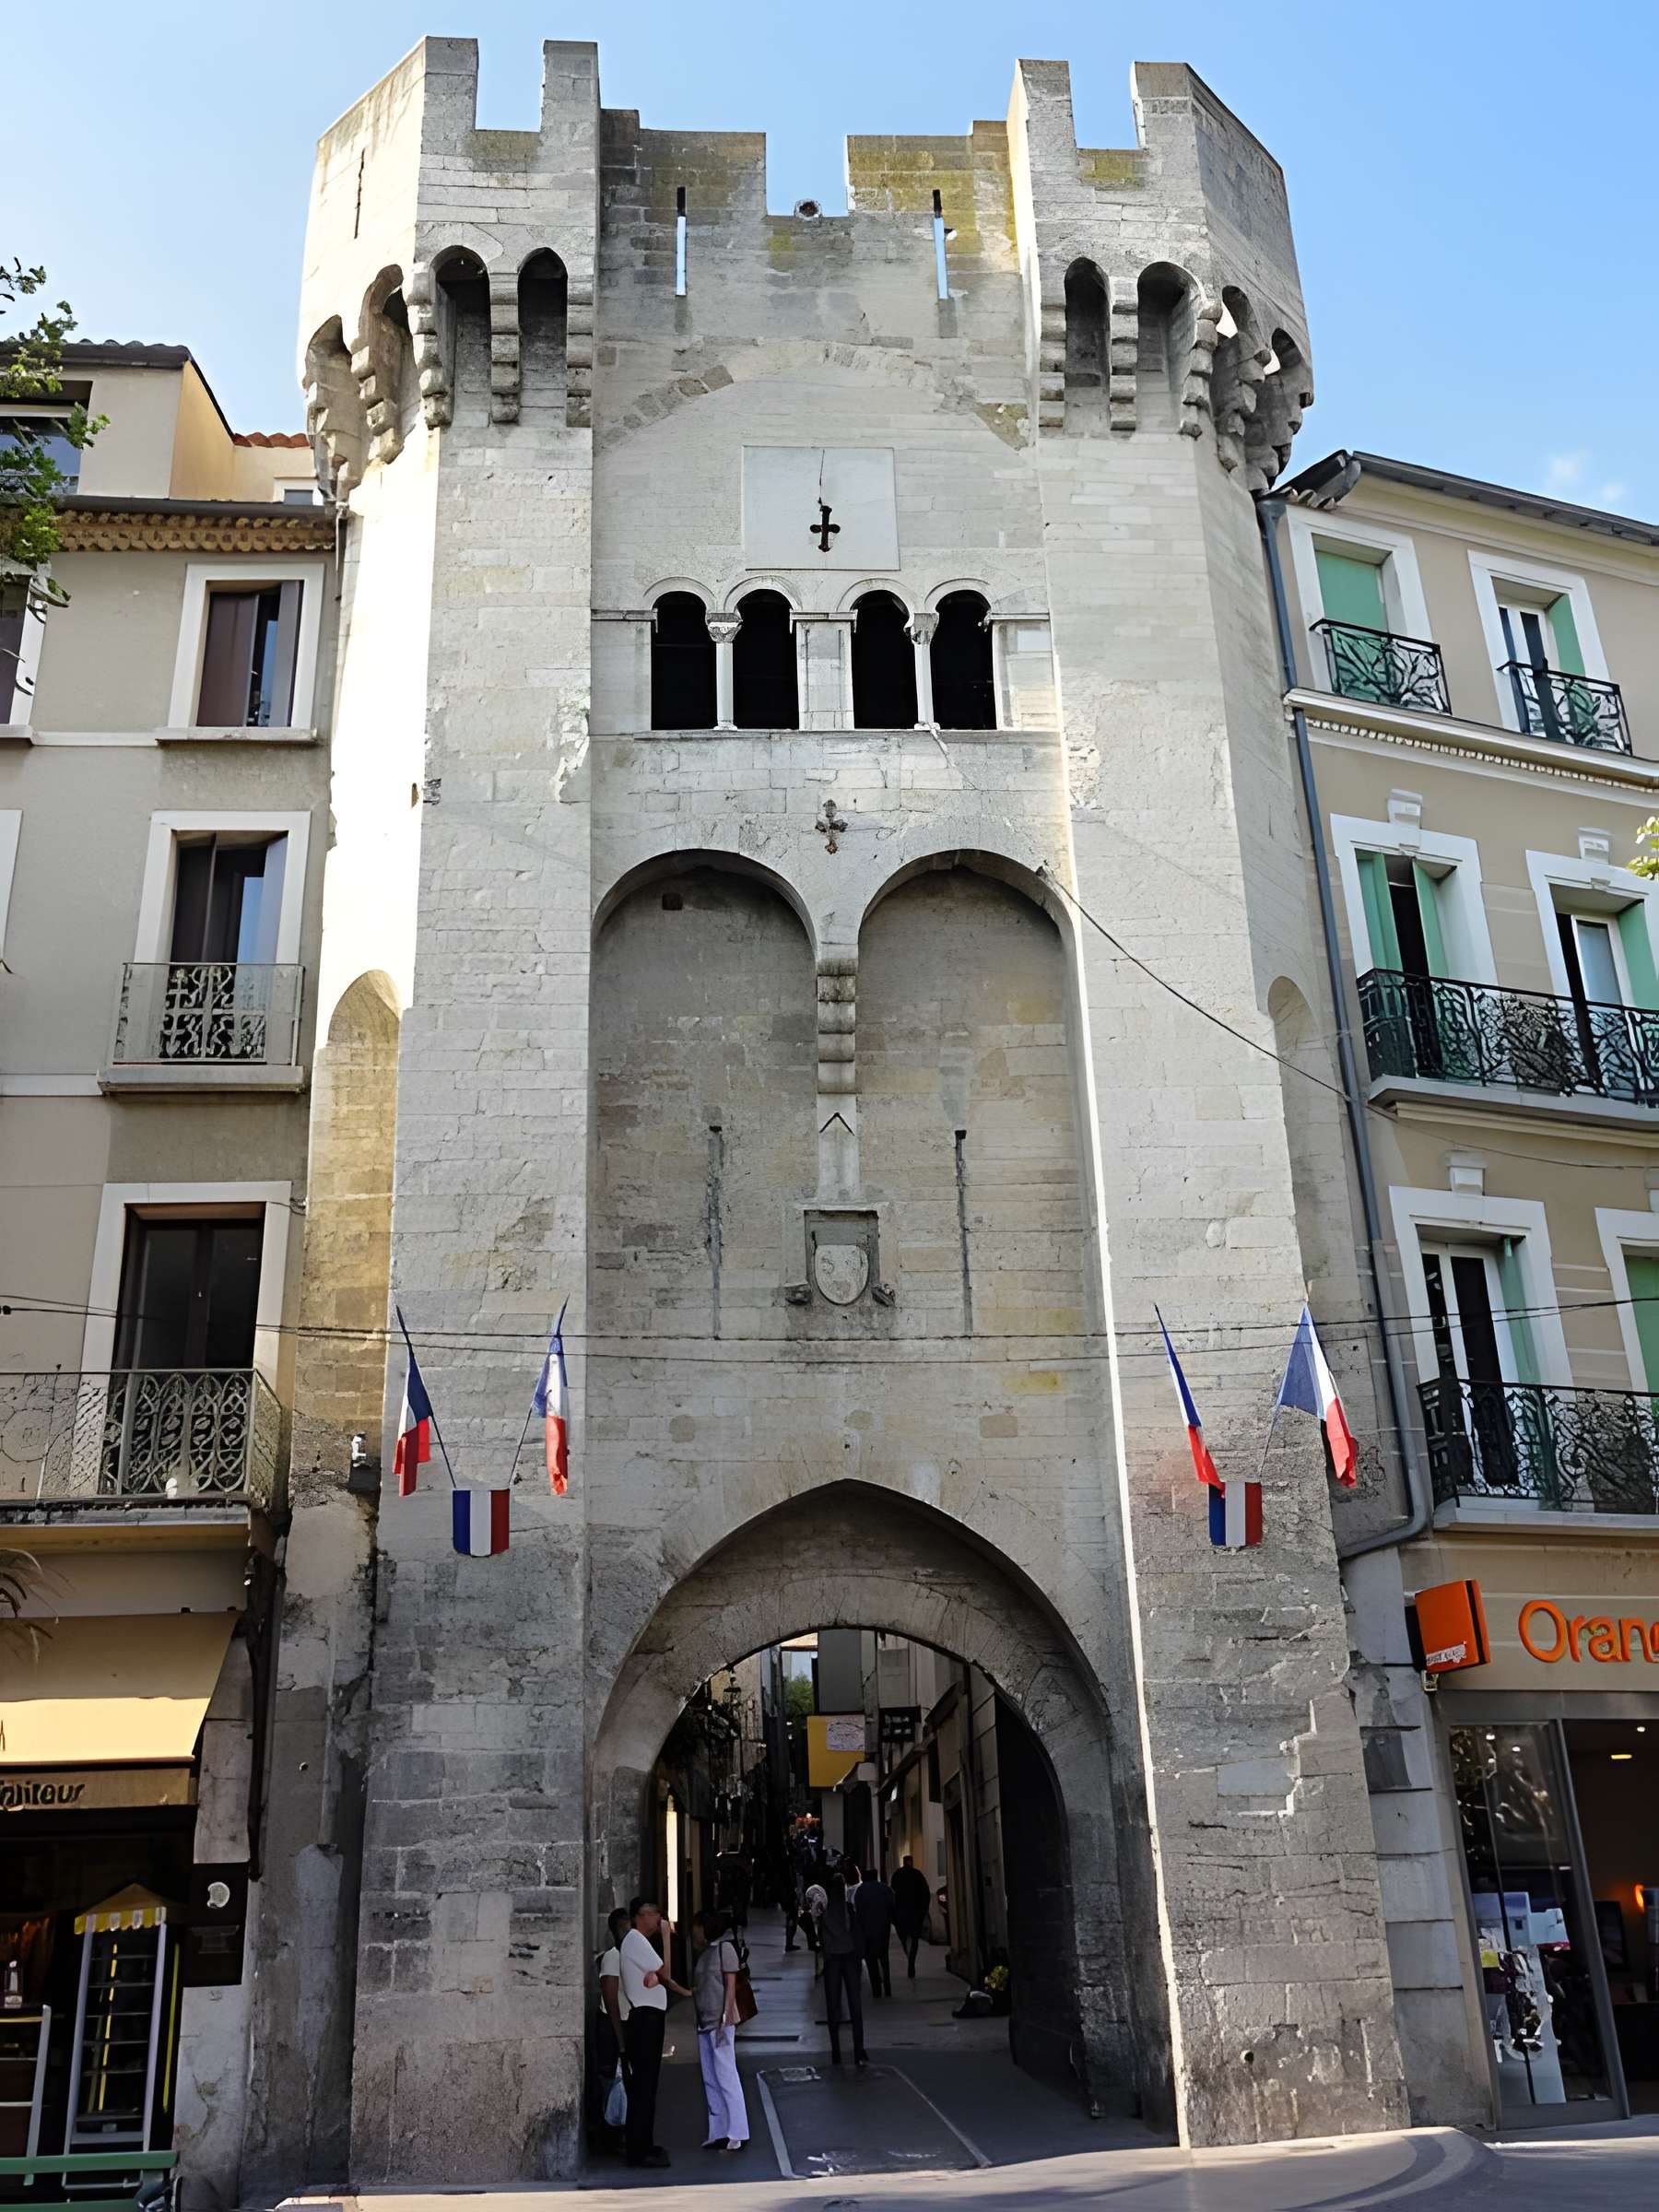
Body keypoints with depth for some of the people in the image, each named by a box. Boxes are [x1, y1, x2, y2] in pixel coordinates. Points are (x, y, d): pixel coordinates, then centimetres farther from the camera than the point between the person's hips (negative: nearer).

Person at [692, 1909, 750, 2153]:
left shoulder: (725, 1947, -6)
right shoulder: (704, 1952, 17)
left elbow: (731, 1985, -11)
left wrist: (726, 2017, -17)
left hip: (720, 2021, -8)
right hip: (705, 2022, 8)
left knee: (725, 2076, -8)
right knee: (710, 2080, 7)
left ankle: (737, 2133, -5)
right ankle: (719, 2133, 11)